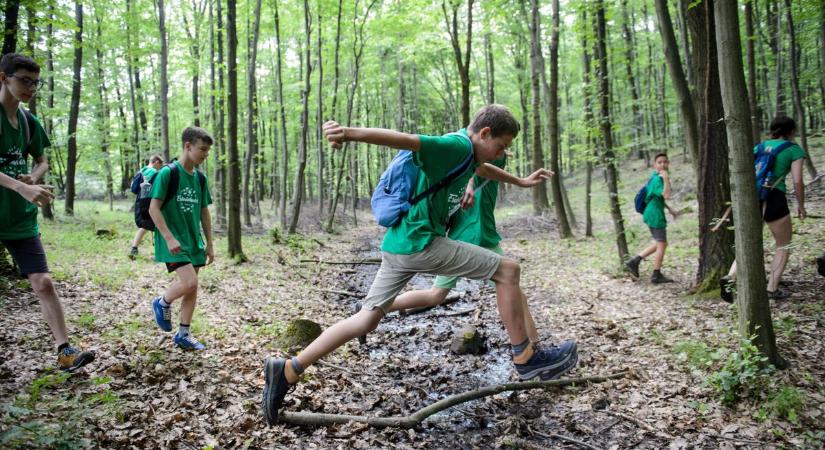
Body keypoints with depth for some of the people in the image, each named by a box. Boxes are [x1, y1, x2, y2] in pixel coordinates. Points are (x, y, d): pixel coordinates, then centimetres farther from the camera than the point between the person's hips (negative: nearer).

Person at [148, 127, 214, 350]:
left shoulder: (200, 178, 9)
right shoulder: (168, 173, -11)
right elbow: (153, 209, -14)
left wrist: (209, 244, 12)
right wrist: (169, 238, -22)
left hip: (193, 241, 7)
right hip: (173, 241, -7)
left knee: (192, 288, 7)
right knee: (189, 282, -19)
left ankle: (183, 335, 18)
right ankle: (162, 303, 11)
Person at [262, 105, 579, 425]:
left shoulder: (466, 152, 17)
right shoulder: (457, 146, -13)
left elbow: (482, 167, 41)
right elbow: (403, 139, -27)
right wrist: (351, 133, -40)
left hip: (399, 245, 10)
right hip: (419, 241, -10)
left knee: (366, 320, 10)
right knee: (508, 270, -2)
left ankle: (288, 371, 10)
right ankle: (526, 358, 8)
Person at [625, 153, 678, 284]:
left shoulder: (656, 177, 12)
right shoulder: (658, 180, -18)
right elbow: (666, 196, -34)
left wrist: (670, 209, 24)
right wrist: (666, 179, -33)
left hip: (651, 214, 10)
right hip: (655, 215, -10)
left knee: (659, 244, 18)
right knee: (662, 244, 1)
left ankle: (634, 261, 15)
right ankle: (656, 276, 10)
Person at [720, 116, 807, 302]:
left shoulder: (759, 146, 17)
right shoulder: (794, 150, 3)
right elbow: (797, 182, -4)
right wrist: (801, 206, 10)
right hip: (774, 199, -4)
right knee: (783, 245, 15)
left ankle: (730, 277, -14)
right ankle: (772, 289, 9)